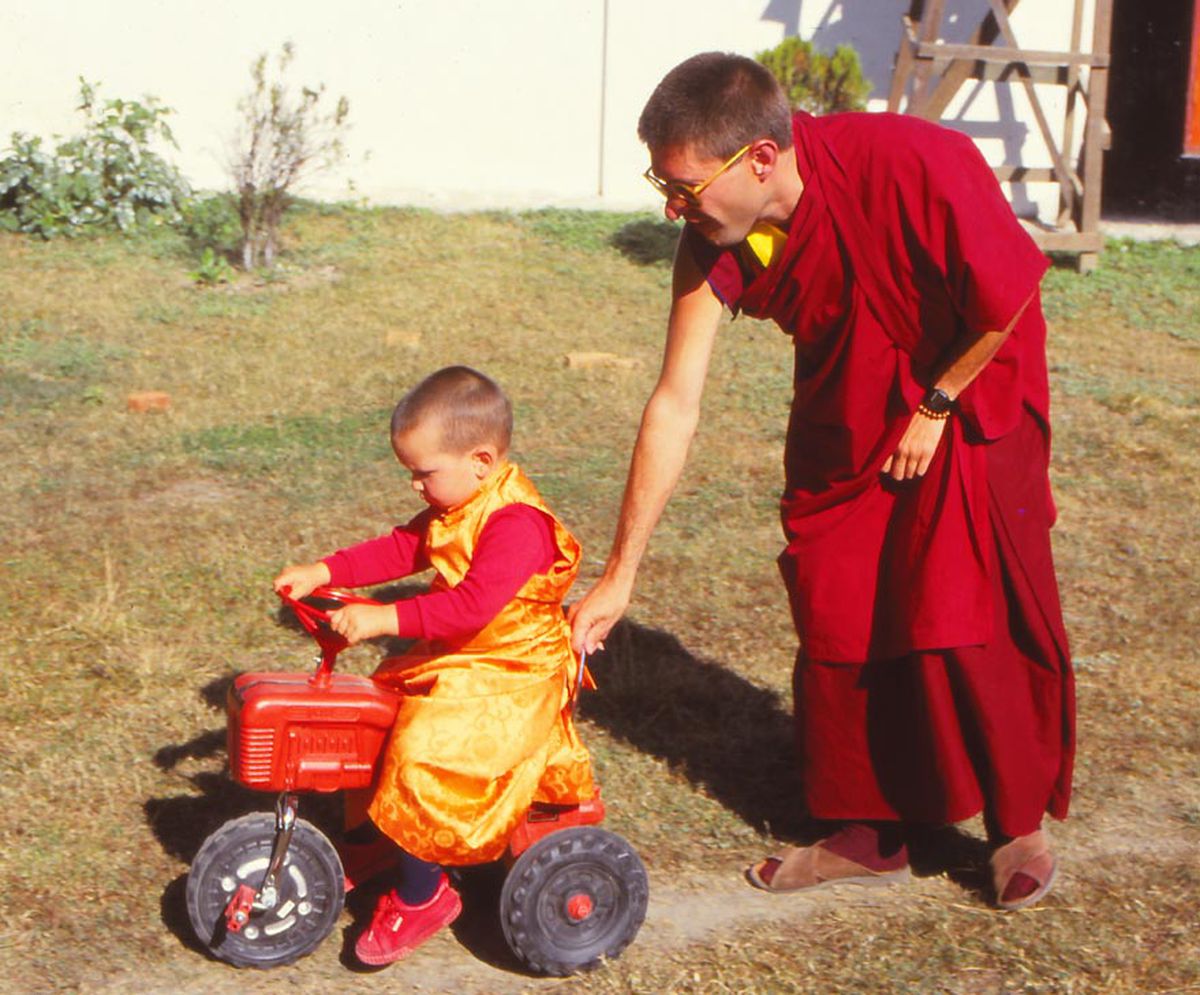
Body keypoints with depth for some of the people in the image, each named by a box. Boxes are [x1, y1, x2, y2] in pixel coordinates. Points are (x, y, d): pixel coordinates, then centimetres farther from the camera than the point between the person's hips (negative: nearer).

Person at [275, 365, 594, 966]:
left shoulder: (516, 524, -25)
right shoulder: (457, 508, 7)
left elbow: (471, 605, -35)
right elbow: (400, 549, 11)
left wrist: (385, 619, -38)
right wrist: (324, 572, 0)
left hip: (506, 680, -11)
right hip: (455, 660, 11)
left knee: (422, 756, -24)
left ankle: (420, 895, -7)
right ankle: (362, 847, 31)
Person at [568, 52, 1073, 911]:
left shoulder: (913, 167, -35)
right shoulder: (714, 246, -20)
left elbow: (1010, 297, -20)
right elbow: (674, 405, -14)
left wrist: (932, 408, -12)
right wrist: (618, 578, -12)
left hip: (970, 389, -4)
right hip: (844, 415, 5)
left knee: (970, 619, -7)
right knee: (834, 616, 2)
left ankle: (1022, 822, 14)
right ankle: (868, 834, 18)